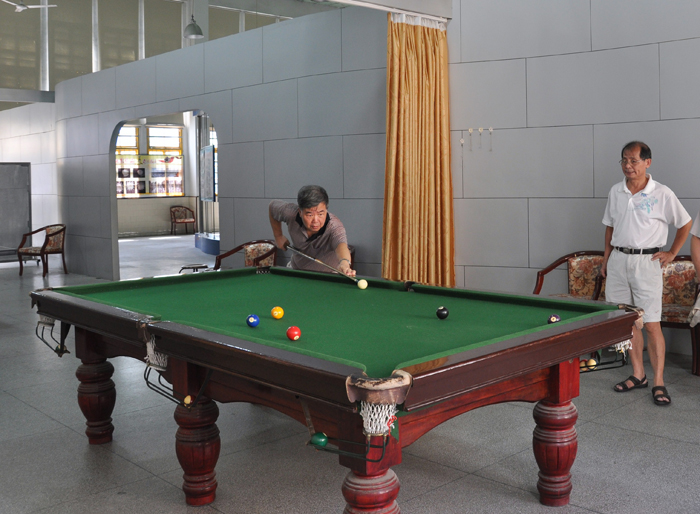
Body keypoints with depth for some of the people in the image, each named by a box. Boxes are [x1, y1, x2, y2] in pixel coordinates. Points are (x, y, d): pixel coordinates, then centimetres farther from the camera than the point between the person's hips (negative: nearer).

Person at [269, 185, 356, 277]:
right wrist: (278, 236, 1)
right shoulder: (291, 213, -22)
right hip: (297, 268, 4)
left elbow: (341, 244, -58)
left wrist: (344, 262, -79)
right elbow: (273, 205, 1)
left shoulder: (334, 226, -35)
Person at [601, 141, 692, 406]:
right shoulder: (615, 192, 7)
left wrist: (672, 253, 3)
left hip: (646, 262, -5)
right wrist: (606, 259, 15)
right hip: (618, 260, 5)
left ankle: (658, 382, 2)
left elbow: (685, 223, 5)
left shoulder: (662, 194, -6)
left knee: (651, 324, -6)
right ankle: (638, 374, 20)